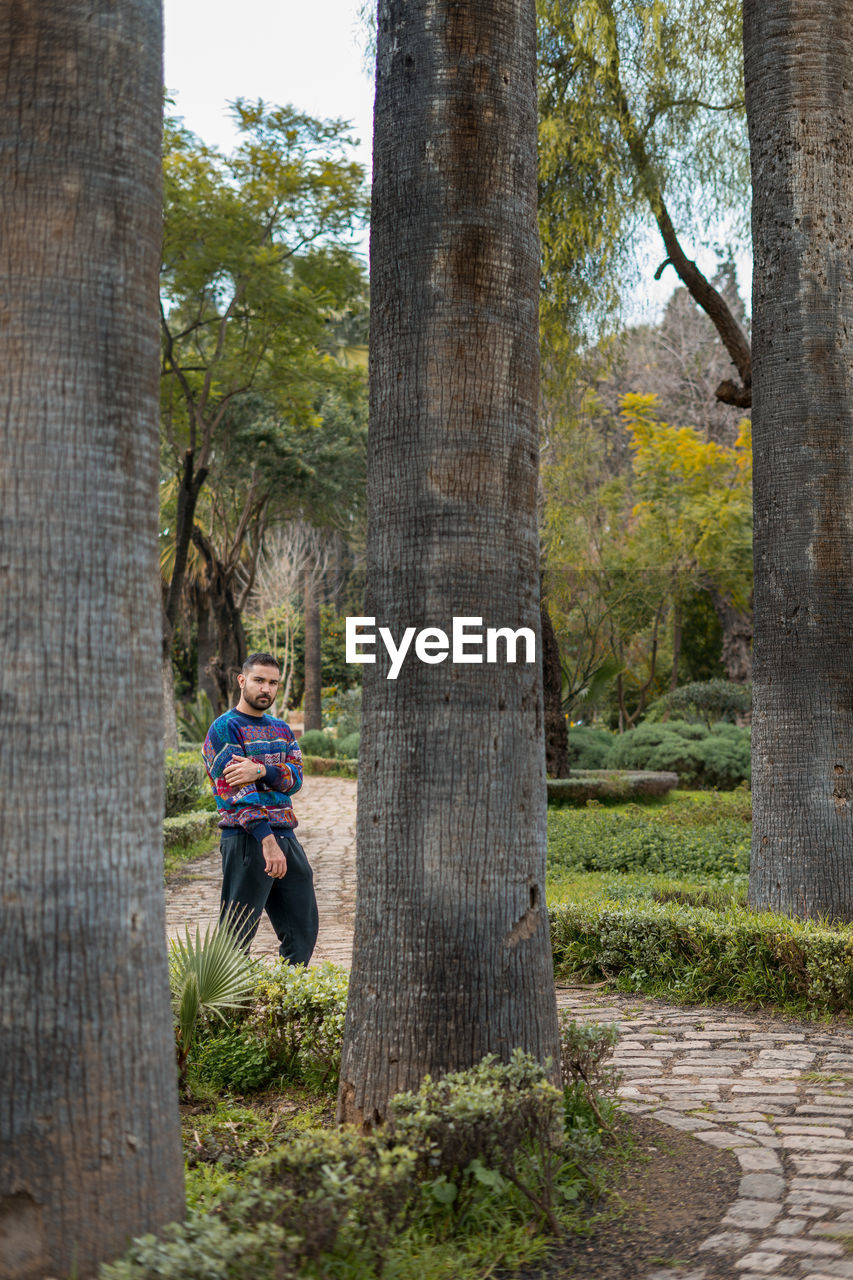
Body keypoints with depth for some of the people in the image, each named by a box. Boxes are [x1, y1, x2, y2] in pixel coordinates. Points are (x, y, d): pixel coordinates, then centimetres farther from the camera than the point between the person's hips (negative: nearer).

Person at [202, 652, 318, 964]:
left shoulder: (282, 730, 18)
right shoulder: (225, 728, -4)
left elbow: (295, 777, 2)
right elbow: (235, 788, -14)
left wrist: (260, 770, -20)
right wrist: (267, 840, -23)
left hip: (286, 837, 7)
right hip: (246, 838, -7)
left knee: (304, 929, 10)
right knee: (237, 936, -4)